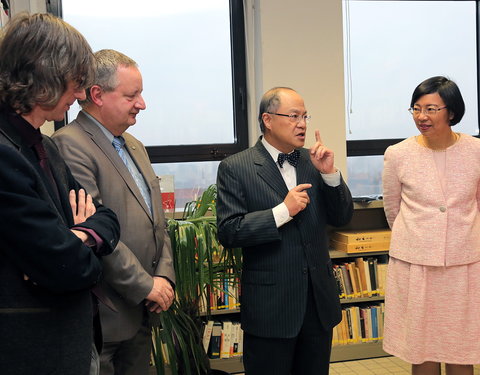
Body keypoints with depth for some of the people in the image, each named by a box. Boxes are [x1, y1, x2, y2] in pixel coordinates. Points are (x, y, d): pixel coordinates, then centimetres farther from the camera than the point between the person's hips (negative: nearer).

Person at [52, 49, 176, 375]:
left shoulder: (135, 147, 15)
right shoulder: (69, 146, -15)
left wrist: (164, 277, 1)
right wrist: (146, 286, -15)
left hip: (142, 312, 8)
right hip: (103, 320, -8)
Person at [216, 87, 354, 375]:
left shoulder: (313, 162, 5)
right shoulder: (235, 168, -8)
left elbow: (342, 218, 5)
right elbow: (228, 232, -15)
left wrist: (329, 173, -10)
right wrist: (283, 211, -22)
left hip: (319, 300, 5)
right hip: (270, 305, -4)